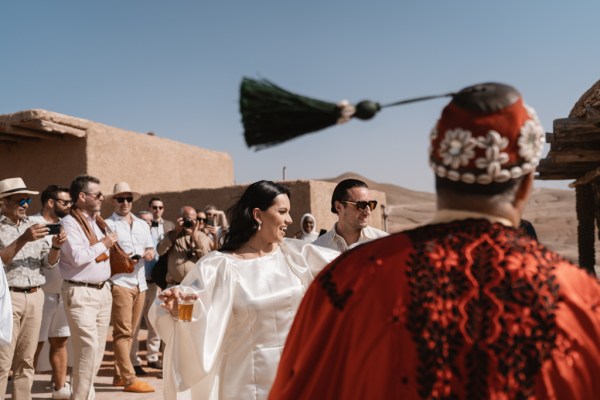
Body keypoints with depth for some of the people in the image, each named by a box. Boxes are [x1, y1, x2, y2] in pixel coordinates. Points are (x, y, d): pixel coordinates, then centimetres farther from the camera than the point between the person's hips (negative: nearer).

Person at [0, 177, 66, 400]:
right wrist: (23, 240, -22)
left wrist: (55, 247, -8)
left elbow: (48, 263, 12)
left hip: (35, 297, 5)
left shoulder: (33, 226, 14)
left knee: (26, 360, 8)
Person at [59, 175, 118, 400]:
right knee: (88, 347, -10)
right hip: (80, 293, -8)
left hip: (102, 290, 8)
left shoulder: (96, 221, 15)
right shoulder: (69, 223, -11)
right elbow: (77, 256, -22)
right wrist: (103, 244, -11)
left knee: (98, 348, 11)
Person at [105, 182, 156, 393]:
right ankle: (129, 378, -6)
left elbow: (151, 250, 20)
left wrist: (149, 253, -2)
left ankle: (119, 375, 20)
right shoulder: (108, 224, -1)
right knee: (123, 332, -7)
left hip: (140, 283, 6)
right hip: (119, 282, -6)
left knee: (129, 332, 11)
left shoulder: (142, 224, 18)